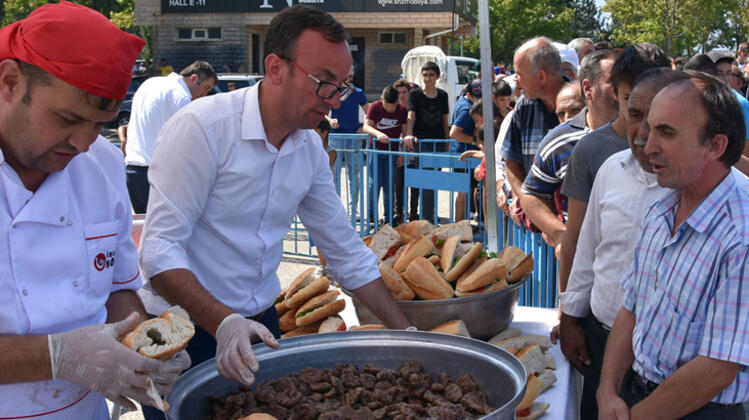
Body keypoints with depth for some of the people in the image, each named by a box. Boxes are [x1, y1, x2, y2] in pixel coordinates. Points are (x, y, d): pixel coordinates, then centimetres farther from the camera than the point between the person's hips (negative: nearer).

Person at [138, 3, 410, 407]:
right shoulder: (202, 126, -19)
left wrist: (408, 336, 6)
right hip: (186, 330, -6)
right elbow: (160, 247, -22)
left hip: (259, 327, 6)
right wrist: (224, 324, -34)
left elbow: (347, 252, 8)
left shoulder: (310, 150, 1)